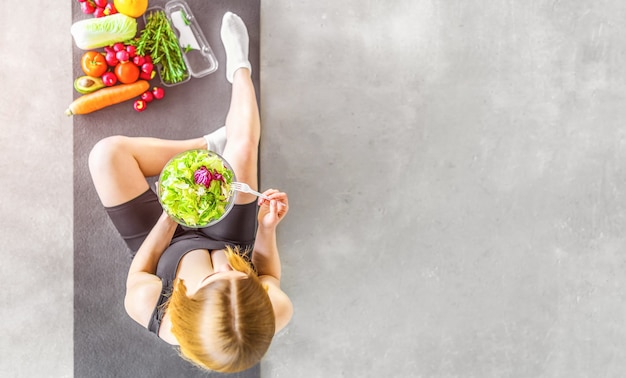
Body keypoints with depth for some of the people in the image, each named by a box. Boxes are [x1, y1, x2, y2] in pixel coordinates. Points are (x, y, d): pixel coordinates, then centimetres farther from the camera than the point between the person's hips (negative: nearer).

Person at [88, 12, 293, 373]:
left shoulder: (148, 308, -44)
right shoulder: (275, 312, -40)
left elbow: (138, 274, -18)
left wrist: (168, 219, -27)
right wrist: (268, 227, -27)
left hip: (166, 241, -1)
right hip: (227, 234, 1)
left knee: (108, 152, -17)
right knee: (242, 144, -6)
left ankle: (209, 146, 6)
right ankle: (239, 66, 29)